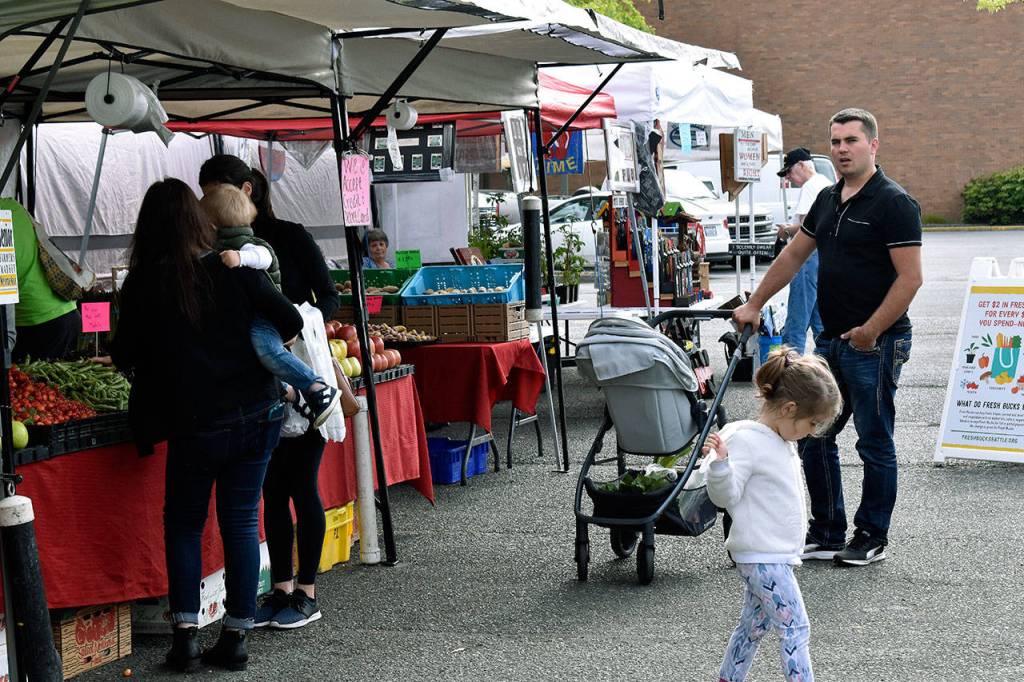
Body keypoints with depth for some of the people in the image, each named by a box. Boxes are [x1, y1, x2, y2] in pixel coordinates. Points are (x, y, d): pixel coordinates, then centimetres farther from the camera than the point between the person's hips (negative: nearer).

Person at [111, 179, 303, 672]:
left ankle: (185, 634, 8)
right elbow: (290, 323, -1)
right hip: (257, 416, 2)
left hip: (195, 426, -2)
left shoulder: (144, 286, -6)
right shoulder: (235, 272, -3)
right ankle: (236, 637, 13)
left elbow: (124, 358, 5)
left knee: (183, 524, 15)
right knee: (241, 521, 10)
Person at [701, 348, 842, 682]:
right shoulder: (746, 440, -18)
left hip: (772, 555, 10)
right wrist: (720, 463, -36)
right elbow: (726, 495, -20)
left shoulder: (781, 441, 12)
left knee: (754, 624, 17)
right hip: (763, 558, -10)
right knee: (796, 628, -9)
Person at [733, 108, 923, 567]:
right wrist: (754, 305, 19)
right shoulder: (828, 200, 12)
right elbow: (792, 257, 20)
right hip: (831, 341, 8)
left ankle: (872, 538, 15)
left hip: (876, 345, -8)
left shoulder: (894, 203, -12)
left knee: (875, 443, 3)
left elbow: (910, 277, -17)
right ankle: (826, 533, 21)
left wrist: (870, 331, -20)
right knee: (813, 438, 10)